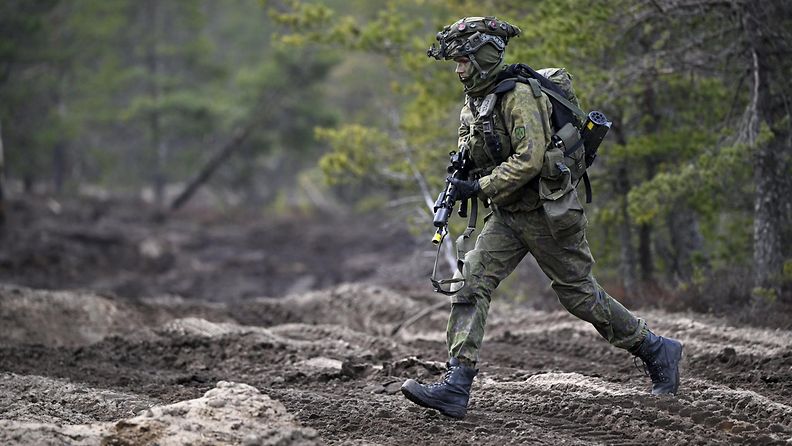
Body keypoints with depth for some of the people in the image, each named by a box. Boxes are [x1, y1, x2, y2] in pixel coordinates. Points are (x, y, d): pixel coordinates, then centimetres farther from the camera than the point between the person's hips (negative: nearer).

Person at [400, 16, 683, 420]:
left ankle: (657, 352, 22)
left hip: (545, 213, -8)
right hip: (505, 216, 8)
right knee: (471, 284, -9)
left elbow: (529, 159, -27)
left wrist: (480, 186, -25)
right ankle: (455, 388, -15)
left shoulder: (520, 95, -19)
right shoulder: (473, 103, 9)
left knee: (579, 294, 3)